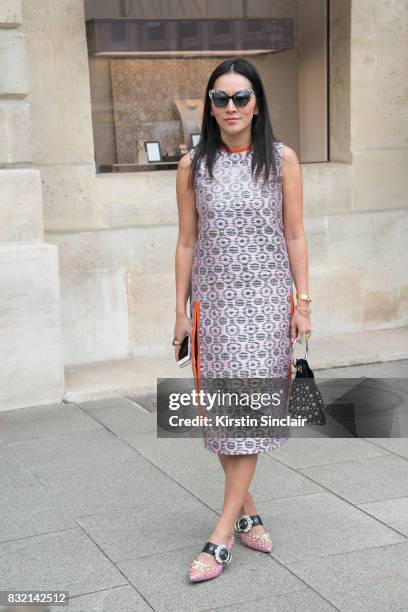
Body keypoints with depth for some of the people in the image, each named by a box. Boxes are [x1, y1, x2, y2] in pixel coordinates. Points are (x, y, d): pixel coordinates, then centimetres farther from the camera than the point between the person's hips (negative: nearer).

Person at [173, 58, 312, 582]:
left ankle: (221, 537, -1)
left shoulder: (282, 159, 1)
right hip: (214, 299, 2)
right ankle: (248, 515, 22)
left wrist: (303, 302, 0)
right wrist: (181, 309, 5)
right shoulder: (193, 165, 4)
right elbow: (187, 241, 7)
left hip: (266, 300, -1)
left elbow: (294, 235, 3)